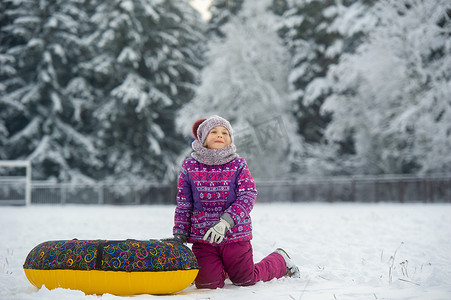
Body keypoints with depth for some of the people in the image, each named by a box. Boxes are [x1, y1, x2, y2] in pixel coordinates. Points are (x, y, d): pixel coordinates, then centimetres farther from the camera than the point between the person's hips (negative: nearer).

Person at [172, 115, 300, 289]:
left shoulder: (238, 165, -3)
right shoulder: (189, 166, 1)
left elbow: (248, 197, -13)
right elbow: (183, 205, 6)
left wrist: (226, 222, -27)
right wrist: (179, 235, -1)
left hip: (235, 236, -1)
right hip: (202, 238, 1)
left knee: (245, 280, 8)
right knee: (207, 284, -6)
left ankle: (280, 261, 38)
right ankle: (223, 268, 31)